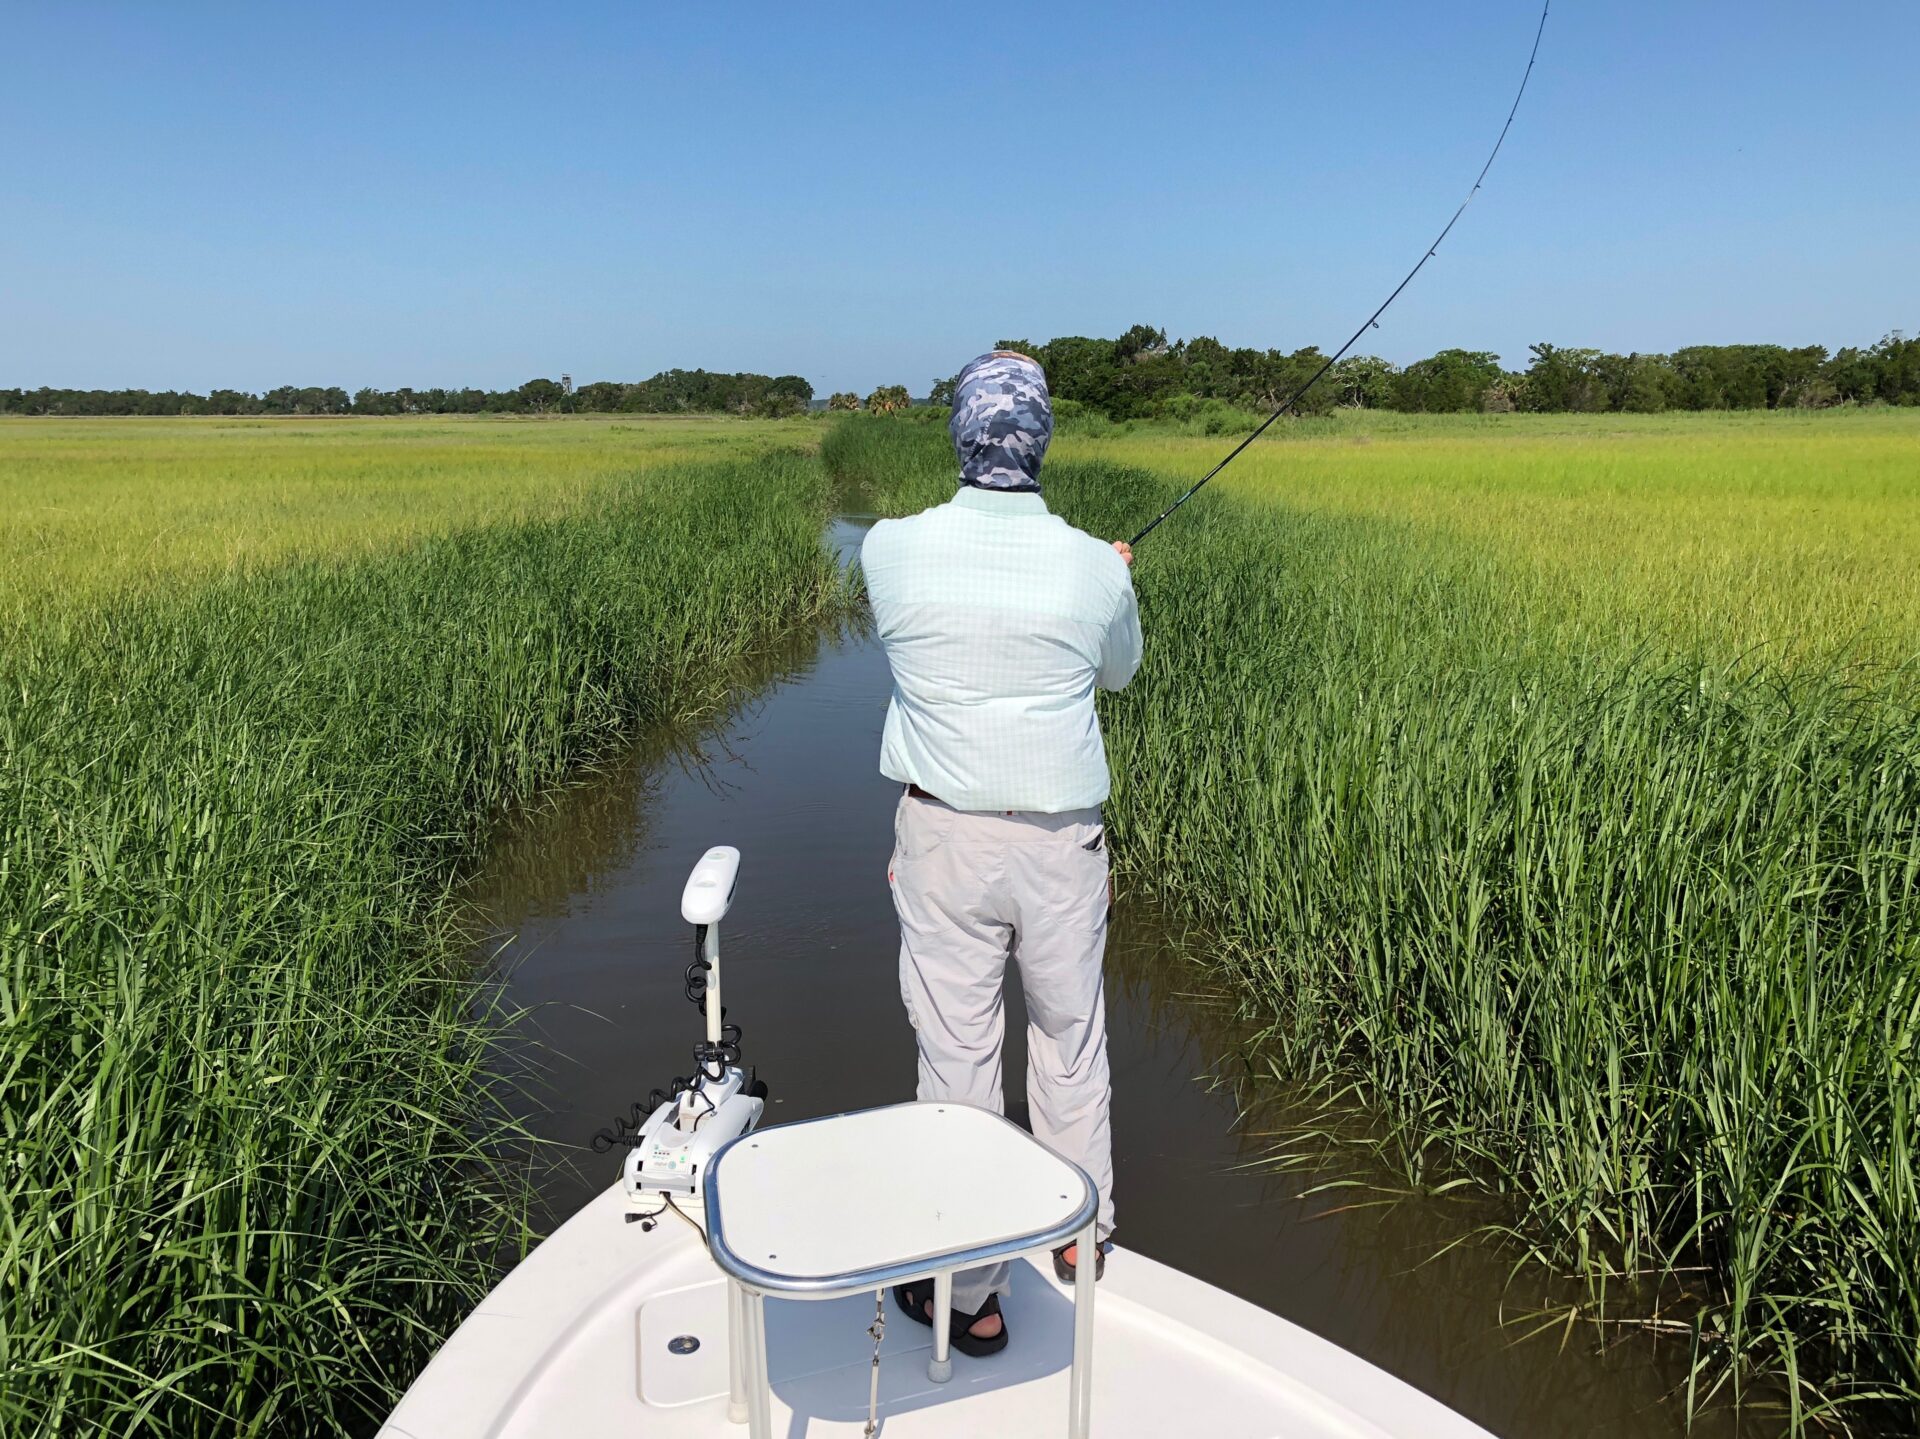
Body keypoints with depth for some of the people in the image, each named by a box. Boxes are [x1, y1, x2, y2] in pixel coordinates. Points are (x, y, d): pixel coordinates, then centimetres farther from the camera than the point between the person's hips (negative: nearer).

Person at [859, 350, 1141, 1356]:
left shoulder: (891, 549, -10)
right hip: (1059, 844, 1)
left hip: (943, 839, -1)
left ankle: (970, 1293, 22)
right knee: (1069, 1035, 21)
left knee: (957, 1053, 9)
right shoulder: (1096, 570, -9)